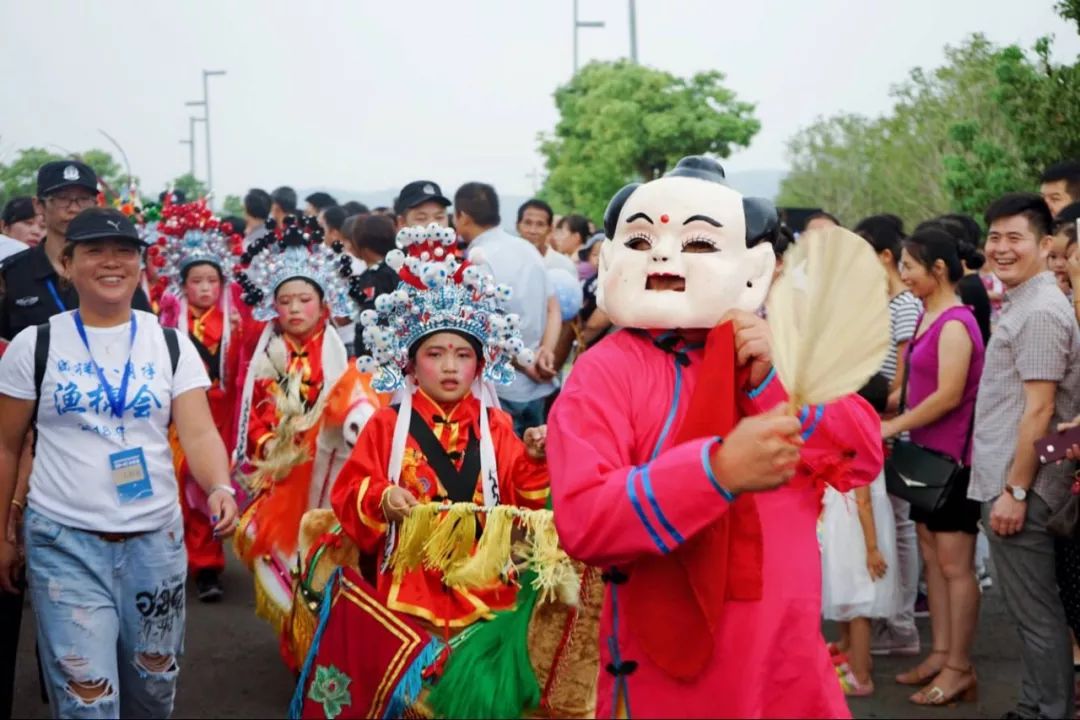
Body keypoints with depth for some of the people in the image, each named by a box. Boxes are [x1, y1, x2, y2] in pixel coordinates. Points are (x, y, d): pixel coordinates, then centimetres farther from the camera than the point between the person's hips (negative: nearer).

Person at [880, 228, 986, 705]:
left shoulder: (955, 323, -17)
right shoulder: (928, 317, 12)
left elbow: (949, 395, -22)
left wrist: (892, 427, -16)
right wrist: (897, 424, 7)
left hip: (953, 456, -10)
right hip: (927, 452, 10)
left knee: (955, 564, -2)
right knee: (932, 557, 13)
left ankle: (959, 668, 5)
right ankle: (941, 653, 22)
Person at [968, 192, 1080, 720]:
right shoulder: (1018, 305, 15)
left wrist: (1015, 491, -19)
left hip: (1018, 488, -10)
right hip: (1002, 481, 10)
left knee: (1036, 613, -2)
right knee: (1031, 611, 16)